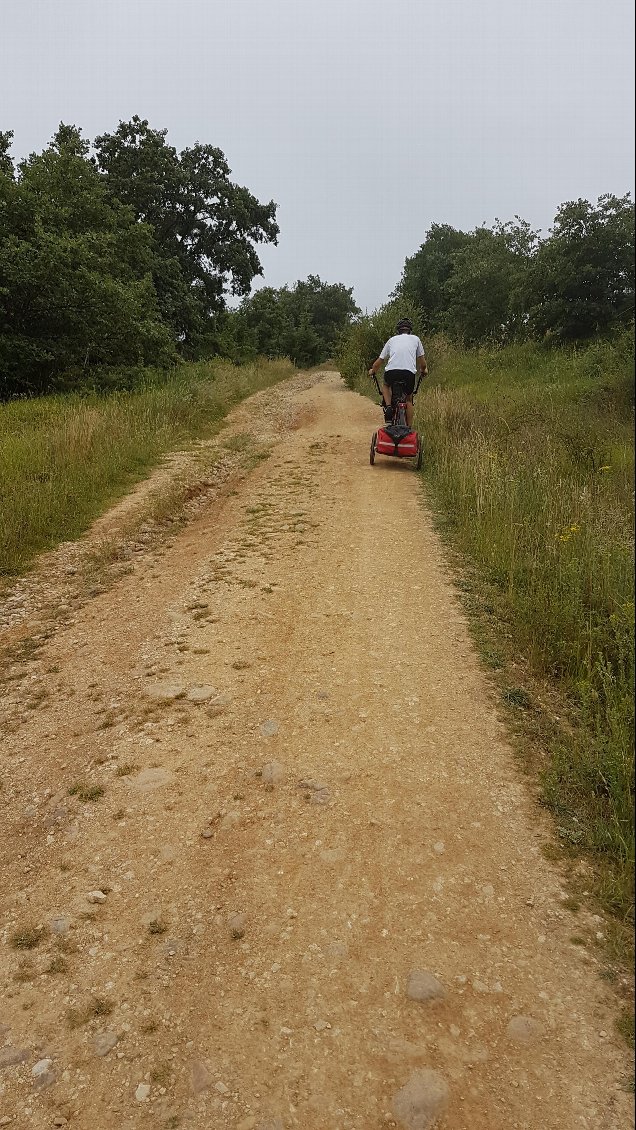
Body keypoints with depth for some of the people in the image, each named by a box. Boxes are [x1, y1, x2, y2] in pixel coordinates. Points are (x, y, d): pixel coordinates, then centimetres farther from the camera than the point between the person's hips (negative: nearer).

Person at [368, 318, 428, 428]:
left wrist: (372, 370, 46)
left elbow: (380, 360, 28)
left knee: (385, 385, 34)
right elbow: (422, 360, 29)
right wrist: (424, 370, 49)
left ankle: (388, 407, 11)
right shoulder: (415, 338, 23)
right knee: (408, 400, 21)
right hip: (409, 373, 0)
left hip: (391, 371, 0)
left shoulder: (392, 339, 25)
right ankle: (409, 428, 17)